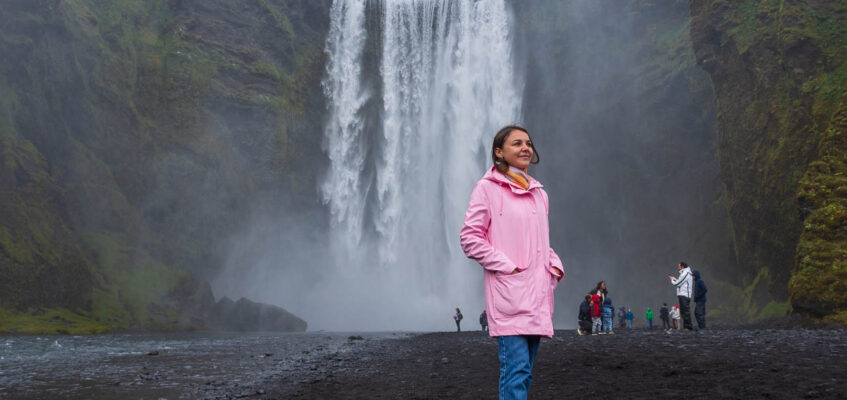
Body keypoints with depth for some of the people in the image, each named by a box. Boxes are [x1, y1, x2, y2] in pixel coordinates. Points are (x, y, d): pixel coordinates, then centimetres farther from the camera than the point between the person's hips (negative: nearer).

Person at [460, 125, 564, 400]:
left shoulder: (538, 192, 19)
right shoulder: (487, 188, -2)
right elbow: (470, 238, -6)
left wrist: (554, 265, 10)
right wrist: (506, 266, -12)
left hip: (537, 293, 7)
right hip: (509, 292, -7)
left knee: (524, 371, 10)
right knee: (517, 369, -15)